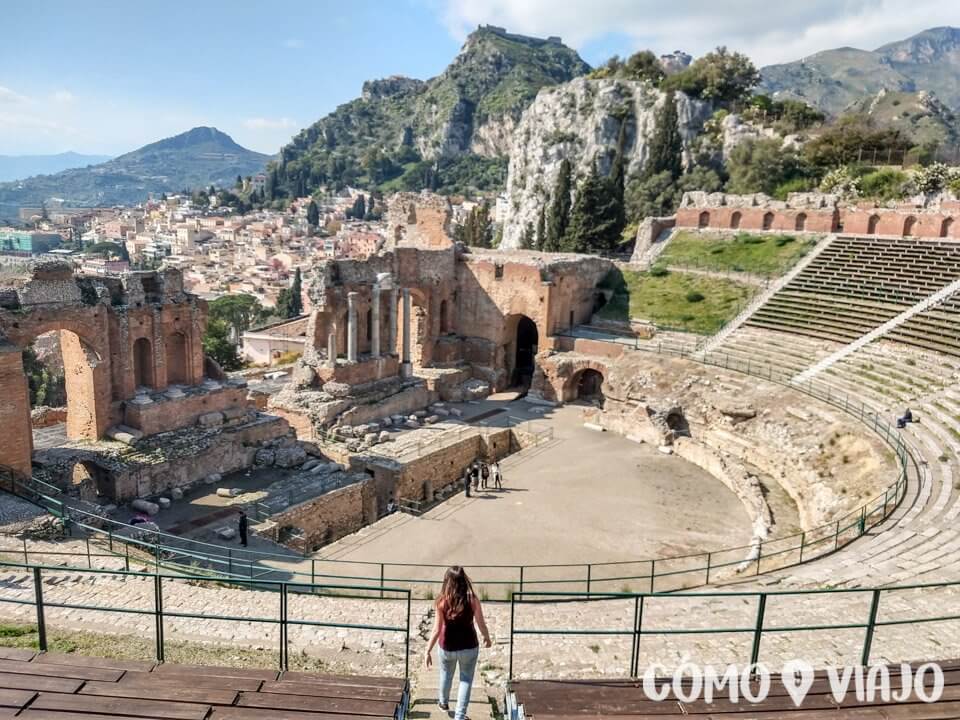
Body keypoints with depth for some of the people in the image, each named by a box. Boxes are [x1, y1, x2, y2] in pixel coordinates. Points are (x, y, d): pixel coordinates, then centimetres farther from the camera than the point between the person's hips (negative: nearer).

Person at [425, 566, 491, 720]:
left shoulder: (442, 601, -18)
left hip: (447, 647, 1)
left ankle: (444, 703, 50)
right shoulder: (472, 600, -17)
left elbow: (436, 630, -16)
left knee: (446, 674, 27)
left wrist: (428, 651, -8)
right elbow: (481, 624, -8)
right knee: (466, 679, 16)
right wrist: (487, 638, 12)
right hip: (469, 647, -1)